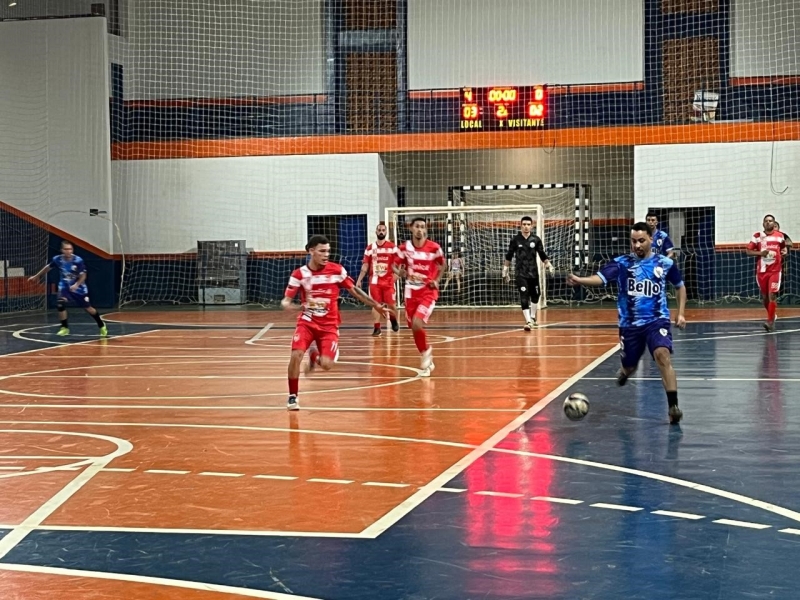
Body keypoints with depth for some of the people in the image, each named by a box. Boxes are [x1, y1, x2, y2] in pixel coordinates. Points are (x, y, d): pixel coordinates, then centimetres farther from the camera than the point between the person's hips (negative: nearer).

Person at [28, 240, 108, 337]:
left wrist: (76, 285, -38)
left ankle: (102, 326, 21)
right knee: (60, 305, -16)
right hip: (64, 287, 2)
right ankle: (65, 328, 3)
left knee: (87, 307, 2)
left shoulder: (78, 260, -25)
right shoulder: (57, 259, -15)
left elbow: (83, 276, -20)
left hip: (78, 287, -2)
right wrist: (36, 276, 14)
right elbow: (48, 267, 4)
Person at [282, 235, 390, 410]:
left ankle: (316, 357, 24)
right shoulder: (299, 274, -9)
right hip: (307, 322, 0)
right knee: (296, 355, -22)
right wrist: (299, 306, -32)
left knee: (326, 364, -16)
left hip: (329, 325, 0)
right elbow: (285, 302, -9)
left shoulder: (337, 270, -8)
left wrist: (376, 305, 5)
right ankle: (293, 396, -2)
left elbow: (354, 290, 5)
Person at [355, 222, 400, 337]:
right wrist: (359, 280, 5)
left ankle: (393, 320, 29)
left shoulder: (392, 247, -1)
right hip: (374, 281, 2)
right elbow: (365, 266, 10)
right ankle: (376, 328, 1)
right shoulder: (370, 248, 7)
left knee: (391, 304, 0)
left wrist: (396, 274, -18)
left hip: (388, 280, -2)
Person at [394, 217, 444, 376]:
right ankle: (427, 362, 26)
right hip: (411, 292, 4)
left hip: (428, 292, -4)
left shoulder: (434, 248, -9)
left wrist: (437, 281, -4)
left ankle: (426, 351, 6)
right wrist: (400, 272, -14)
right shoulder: (404, 248, -3)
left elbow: (442, 265, 9)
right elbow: (397, 266, 9)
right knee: (414, 328, 8)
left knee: (417, 324, -23)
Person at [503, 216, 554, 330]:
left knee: (535, 295, 13)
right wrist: (505, 271, 8)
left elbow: (542, 255, 8)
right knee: (524, 297, -14)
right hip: (521, 274, -2)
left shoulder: (536, 239, 0)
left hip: (533, 273, 2)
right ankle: (528, 321, -20)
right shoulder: (515, 240, -2)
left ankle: (532, 317, 36)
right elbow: (508, 256, 7)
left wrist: (548, 264, -7)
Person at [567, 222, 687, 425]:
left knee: (662, 355, -27)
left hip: (657, 321, -1)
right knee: (629, 367, 12)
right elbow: (601, 277, -23)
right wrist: (580, 280, -43)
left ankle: (673, 406, -25)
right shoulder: (621, 263, -6)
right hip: (630, 324, 1)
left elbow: (680, 286, 16)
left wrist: (681, 313, 8)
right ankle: (624, 372, 52)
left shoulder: (665, 263, -1)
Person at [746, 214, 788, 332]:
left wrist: (784, 252, -1)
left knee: (772, 295, -14)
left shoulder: (780, 236, 3)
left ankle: (770, 322, -14)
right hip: (761, 271, 2)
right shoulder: (757, 236, -1)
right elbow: (748, 251, 0)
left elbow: (783, 247, 22)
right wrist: (760, 253, -16)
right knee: (765, 296, 11)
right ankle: (771, 315, 35)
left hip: (775, 271, -2)